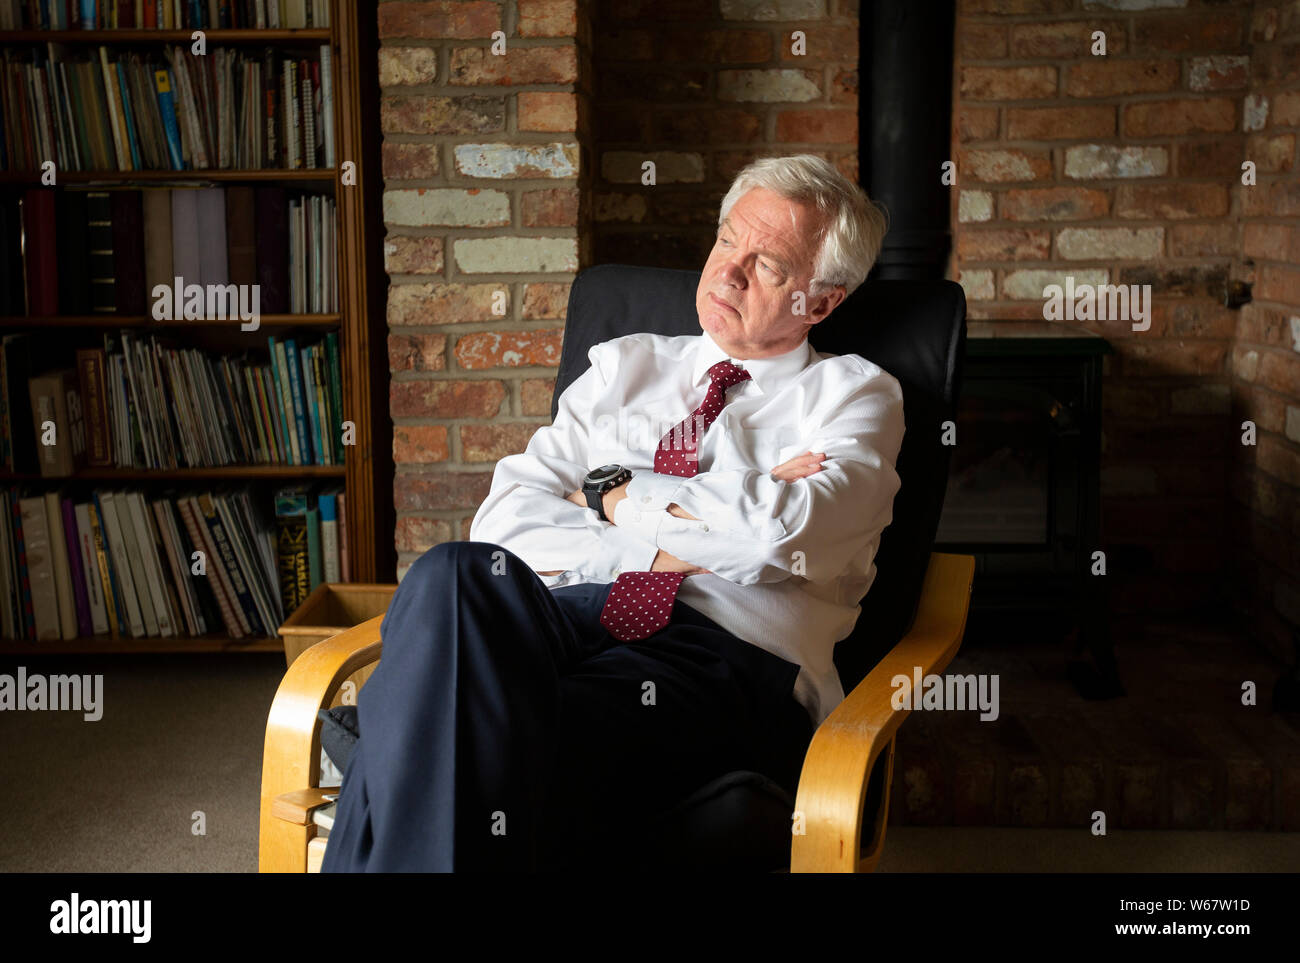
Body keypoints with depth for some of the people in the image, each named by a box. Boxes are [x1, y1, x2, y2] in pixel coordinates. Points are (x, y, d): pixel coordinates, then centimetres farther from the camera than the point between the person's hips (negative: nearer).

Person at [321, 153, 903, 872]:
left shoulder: (856, 393, 15)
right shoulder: (624, 364, 25)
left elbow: (784, 532, -7)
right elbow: (503, 517, 11)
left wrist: (614, 495, 5)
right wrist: (660, 548, -3)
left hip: (731, 656, -4)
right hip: (573, 619, 4)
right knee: (458, 575, -33)